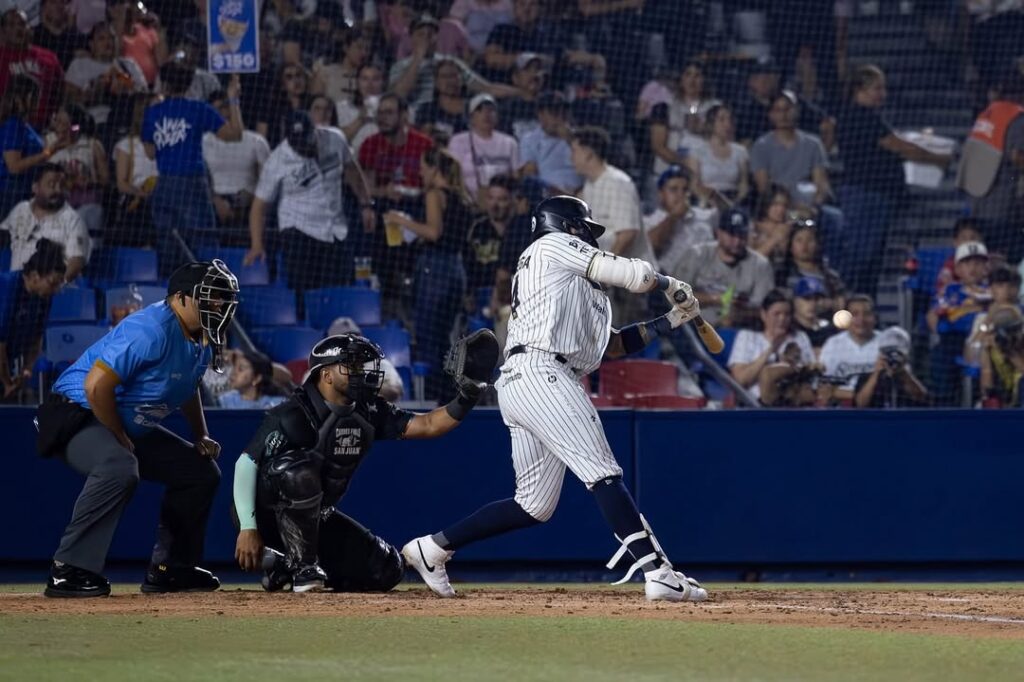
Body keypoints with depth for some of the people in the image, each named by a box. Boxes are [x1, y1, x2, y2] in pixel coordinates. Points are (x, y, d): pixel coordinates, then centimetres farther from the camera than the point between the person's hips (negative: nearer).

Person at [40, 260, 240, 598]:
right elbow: (96, 385, -31)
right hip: (78, 414, -10)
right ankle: (68, 572, -35)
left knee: (201, 470, 10)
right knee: (119, 466, -39)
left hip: (134, 429, 10)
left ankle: (170, 568, 18)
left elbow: (187, 387, 25)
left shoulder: (203, 341, 4)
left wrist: (201, 437, 14)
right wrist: (120, 440, -21)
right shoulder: (151, 331, -27)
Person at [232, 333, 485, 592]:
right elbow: (246, 464, -22)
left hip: (317, 517, 7)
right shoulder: (292, 415, -23)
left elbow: (427, 425, -7)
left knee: (386, 570, -3)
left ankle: (284, 567, 9)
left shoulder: (367, 412, -3)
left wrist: (467, 398, -25)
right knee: (300, 470, -38)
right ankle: (303, 568, -22)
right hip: (266, 511, -7)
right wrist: (248, 529, -29)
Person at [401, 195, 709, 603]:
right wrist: (669, 284, 19)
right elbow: (636, 276, -1)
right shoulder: (555, 245, 6)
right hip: (539, 373, -10)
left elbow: (614, 345, 29)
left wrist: (671, 321, 23)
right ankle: (658, 573, -28)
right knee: (603, 474, -18)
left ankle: (433, 549, 16)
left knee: (535, 506, 11)